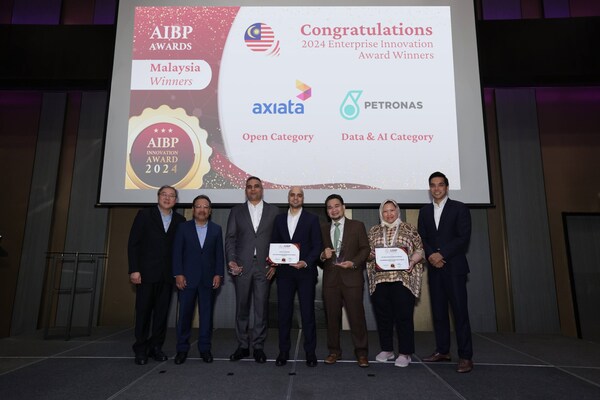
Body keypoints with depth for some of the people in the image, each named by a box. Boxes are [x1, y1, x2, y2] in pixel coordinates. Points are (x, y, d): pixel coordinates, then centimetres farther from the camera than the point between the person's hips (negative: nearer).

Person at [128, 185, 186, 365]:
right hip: (147, 272, -2)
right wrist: (134, 269, -8)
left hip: (168, 274, 2)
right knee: (143, 311, 4)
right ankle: (141, 349, 16)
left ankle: (156, 347, 19)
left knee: (162, 312, 6)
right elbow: (133, 243, -1)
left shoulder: (180, 220, 8)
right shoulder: (144, 214, 2)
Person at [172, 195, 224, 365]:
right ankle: (182, 349, 15)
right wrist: (178, 274, -6)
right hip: (187, 278, -1)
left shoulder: (216, 229, 7)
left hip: (208, 279, 1)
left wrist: (218, 274, -2)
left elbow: (219, 254, 5)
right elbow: (177, 252, 1)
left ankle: (205, 348, 16)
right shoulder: (183, 228, 5)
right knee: (185, 313, 3)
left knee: (206, 314, 6)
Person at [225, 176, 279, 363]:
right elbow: (230, 238, 6)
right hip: (242, 266, 1)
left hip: (264, 266, -1)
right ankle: (242, 346, 20)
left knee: (262, 308, 2)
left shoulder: (273, 210, 8)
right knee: (242, 307, 7)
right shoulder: (237, 210, 10)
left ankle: (258, 346, 14)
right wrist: (231, 261, -6)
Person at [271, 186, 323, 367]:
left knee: (308, 312, 3)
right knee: (284, 312, 6)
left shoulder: (312, 219, 3)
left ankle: (310, 352, 15)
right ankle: (283, 351, 18)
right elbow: (274, 243, 13)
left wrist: (306, 263, -15)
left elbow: (317, 246, -1)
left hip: (305, 272, -2)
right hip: (284, 272, 2)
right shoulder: (279, 219, 12)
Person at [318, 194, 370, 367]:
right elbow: (318, 252, 16)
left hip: (352, 277, -2)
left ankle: (361, 353, 11)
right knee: (332, 316, 7)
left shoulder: (357, 226, 6)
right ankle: (334, 351, 20)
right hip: (330, 278, 3)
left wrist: (353, 262, -13)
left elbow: (365, 248, 2)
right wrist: (323, 255, -7)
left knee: (357, 316, -2)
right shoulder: (323, 229, 14)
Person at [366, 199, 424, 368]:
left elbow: (420, 249, 5)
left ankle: (405, 353, 9)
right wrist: (372, 256, -7)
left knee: (404, 315, -2)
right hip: (379, 279, 3)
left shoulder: (409, 229, 7)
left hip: (403, 279, -2)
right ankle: (386, 350, 22)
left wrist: (412, 261, -12)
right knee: (383, 316, 8)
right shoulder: (374, 231, 13)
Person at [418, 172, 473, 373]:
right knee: (438, 311, 8)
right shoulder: (424, 211, 14)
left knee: (460, 311, -5)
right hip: (434, 267, 4)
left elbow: (463, 237, -7)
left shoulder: (459, 208, 1)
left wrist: (442, 254, -15)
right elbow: (422, 238, 10)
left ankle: (465, 356, 2)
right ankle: (442, 351, 18)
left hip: (454, 267, -4)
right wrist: (431, 255, -9)